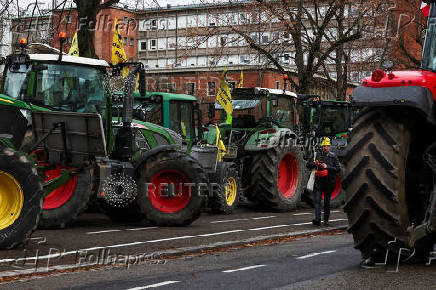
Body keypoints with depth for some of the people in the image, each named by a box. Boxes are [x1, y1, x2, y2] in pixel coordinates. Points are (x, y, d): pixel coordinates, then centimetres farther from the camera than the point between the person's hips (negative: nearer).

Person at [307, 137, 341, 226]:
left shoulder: (333, 157, 4)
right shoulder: (318, 155, 10)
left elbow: (338, 169, -2)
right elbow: (308, 165, 11)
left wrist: (327, 167, -14)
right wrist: (314, 163, -10)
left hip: (329, 182, -1)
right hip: (318, 181, 1)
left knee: (327, 201, 7)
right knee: (317, 200, -11)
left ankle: (326, 220, 17)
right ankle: (317, 219, -17)